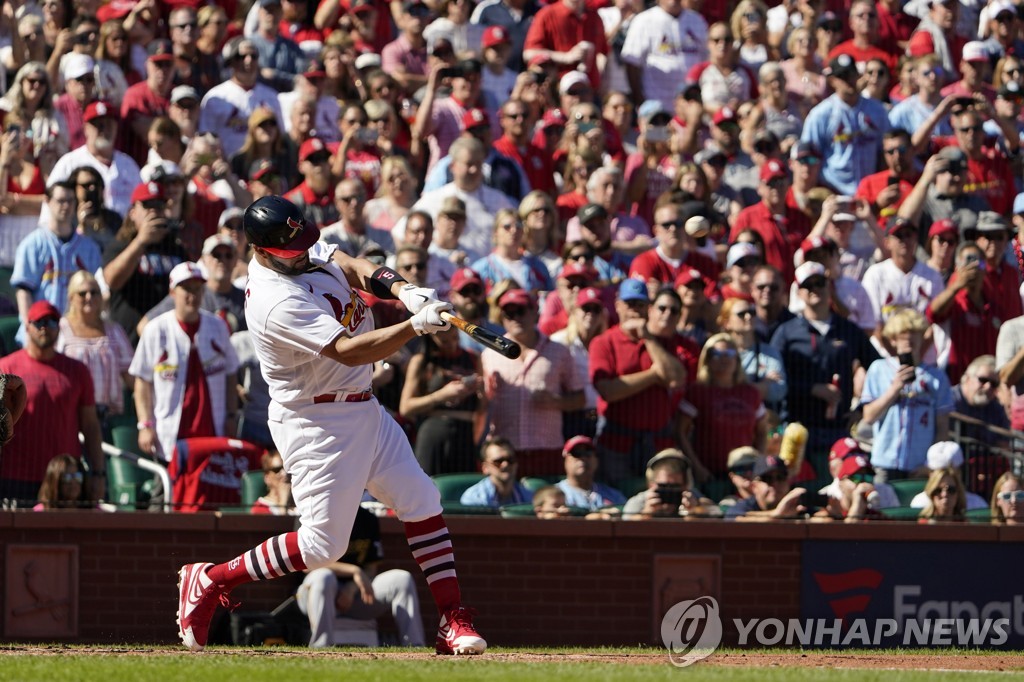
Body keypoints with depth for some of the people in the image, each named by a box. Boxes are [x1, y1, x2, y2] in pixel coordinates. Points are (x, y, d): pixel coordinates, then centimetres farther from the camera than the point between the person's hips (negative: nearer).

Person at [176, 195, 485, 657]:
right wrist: (416, 325, -39)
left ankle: (453, 622, 5)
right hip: (316, 424, -9)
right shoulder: (278, 303, -27)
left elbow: (354, 269, -2)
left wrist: (403, 290, -23)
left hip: (363, 409, 9)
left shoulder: (302, 250, 1)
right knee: (323, 545, -6)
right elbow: (348, 351, -31)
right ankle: (209, 581, 10)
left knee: (423, 505, 3)